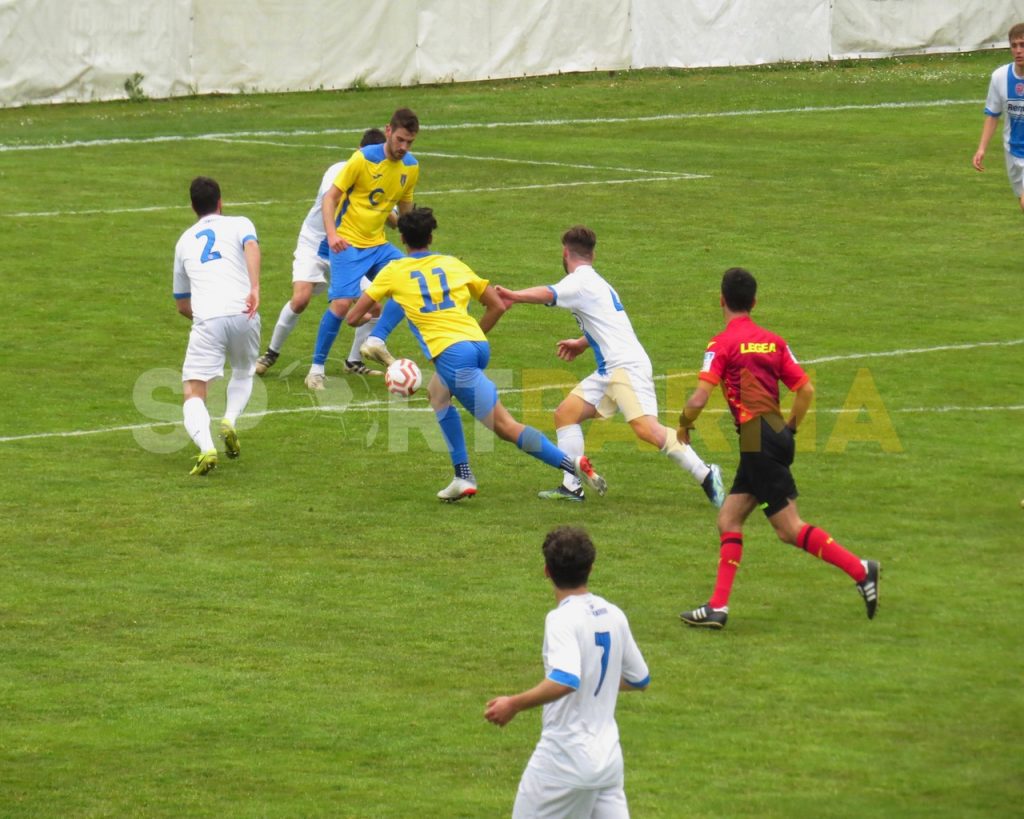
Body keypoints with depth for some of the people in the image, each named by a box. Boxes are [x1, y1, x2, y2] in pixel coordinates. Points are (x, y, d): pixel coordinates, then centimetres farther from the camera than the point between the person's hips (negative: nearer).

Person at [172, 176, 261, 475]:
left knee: (193, 393, 2)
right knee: (243, 373, 27)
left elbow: (182, 305, 30)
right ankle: (230, 420, -1)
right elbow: (251, 247, -10)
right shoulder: (238, 224, 16)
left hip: (206, 320, 0)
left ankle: (206, 447, -26)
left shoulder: (184, 241, 25)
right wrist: (255, 289, -22)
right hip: (243, 315, 0)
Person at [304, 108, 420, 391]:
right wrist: (332, 234, -26)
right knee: (343, 302, -18)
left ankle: (376, 341, -12)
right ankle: (317, 368, -4)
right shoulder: (363, 159, -13)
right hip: (348, 243, -6)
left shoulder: (411, 167, 4)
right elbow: (330, 197, -13)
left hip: (378, 243, 6)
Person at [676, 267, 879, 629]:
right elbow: (806, 389, 9)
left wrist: (683, 426, 5)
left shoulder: (722, 344, -7)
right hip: (777, 435, 8)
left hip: (758, 439, -8)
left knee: (790, 528, -5)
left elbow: (698, 399, -14)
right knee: (729, 518, 10)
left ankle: (860, 569, -9)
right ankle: (718, 606, 5)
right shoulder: (773, 341, 12)